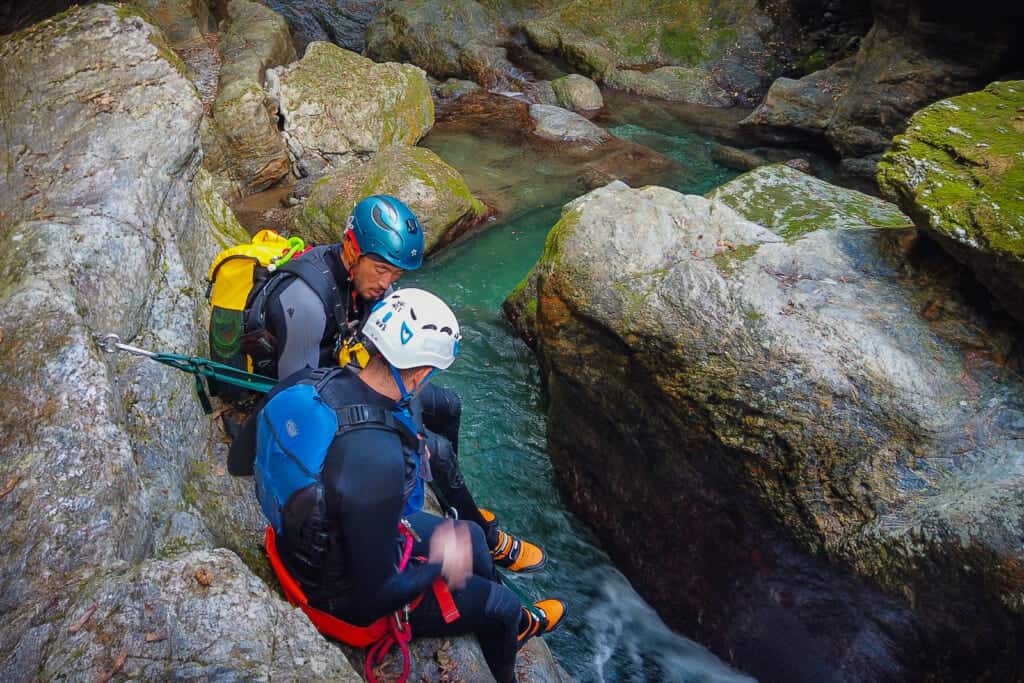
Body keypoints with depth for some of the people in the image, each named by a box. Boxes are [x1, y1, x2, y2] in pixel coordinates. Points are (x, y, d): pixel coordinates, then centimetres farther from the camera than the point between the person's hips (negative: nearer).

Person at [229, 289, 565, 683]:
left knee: (471, 538, 24)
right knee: (498, 603, 15)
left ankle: (514, 626, 53)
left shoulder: (303, 381, -19)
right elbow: (373, 596, -31)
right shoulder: (379, 462, -42)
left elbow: (239, 461, -1)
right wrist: (439, 566, -15)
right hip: (345, 595, -7)